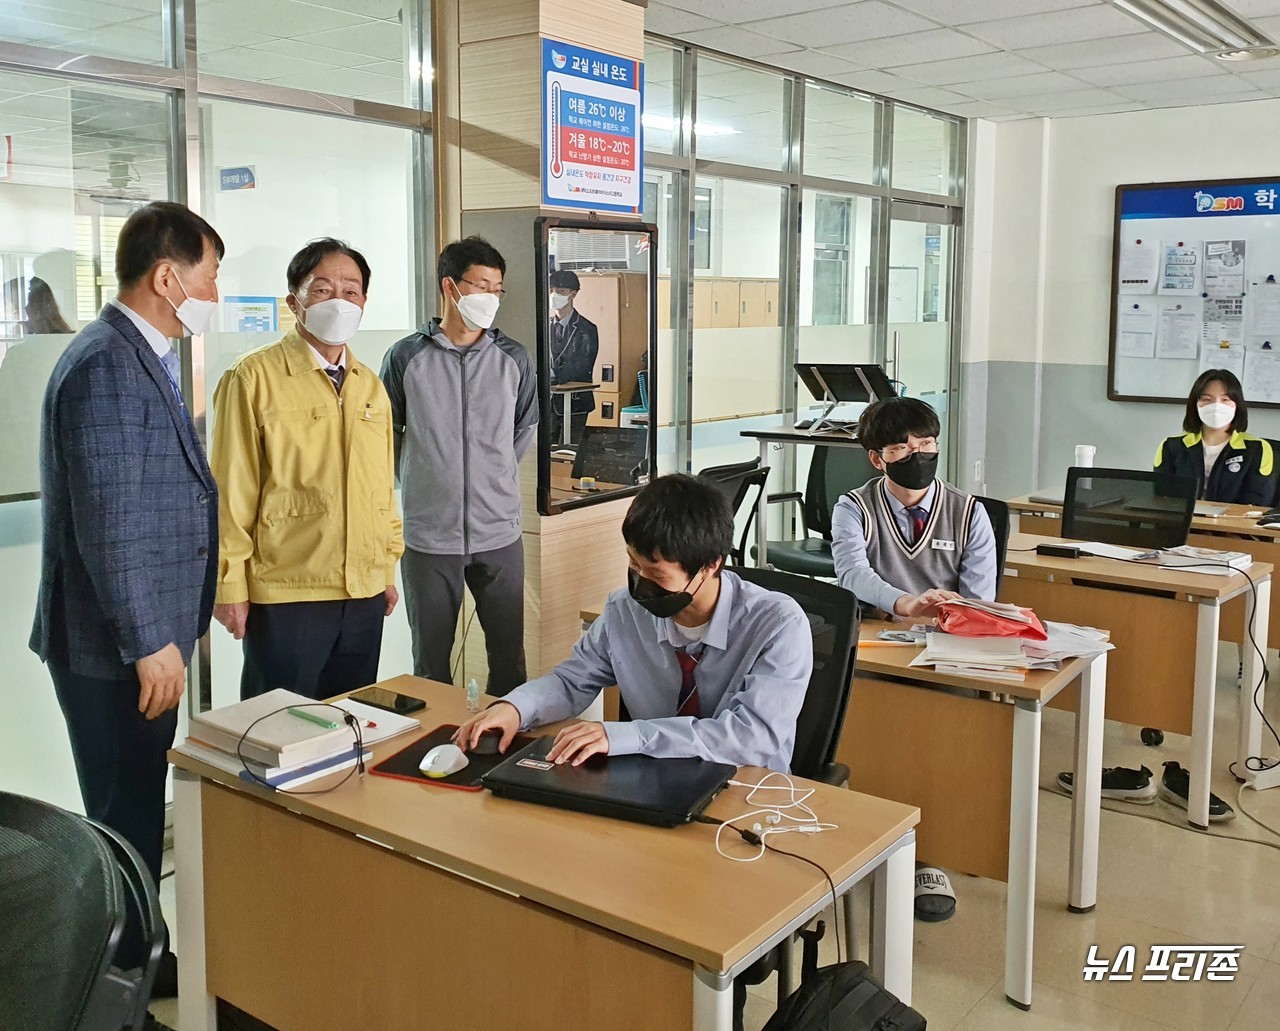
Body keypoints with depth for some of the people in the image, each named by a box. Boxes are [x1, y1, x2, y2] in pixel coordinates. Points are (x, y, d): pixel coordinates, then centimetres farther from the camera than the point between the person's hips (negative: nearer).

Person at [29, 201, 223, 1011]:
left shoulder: (146, 358, 12)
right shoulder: (105, 366, -19)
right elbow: (107, 520, -24)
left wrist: (168, 626, 22)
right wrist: (148, 641, -22)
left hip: (147, 633, 10)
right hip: (114, 643, -10)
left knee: (139, 811, 20)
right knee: (125, 818, 3)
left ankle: (131, 959, 35)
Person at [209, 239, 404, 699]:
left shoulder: (371, 386, 11)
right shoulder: (254, 378, -7)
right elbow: (230, 490, -8)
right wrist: (229, 586, -9)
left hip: (365, 594, 6)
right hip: (284, 596, -5)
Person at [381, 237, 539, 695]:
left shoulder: (513, 359, 3)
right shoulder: (406, 357, -2)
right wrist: (421, 480, 11)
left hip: (499, 534, 2)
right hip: (428, 535, -1)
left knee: (510, 659, 8)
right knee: (430, 663, 10)